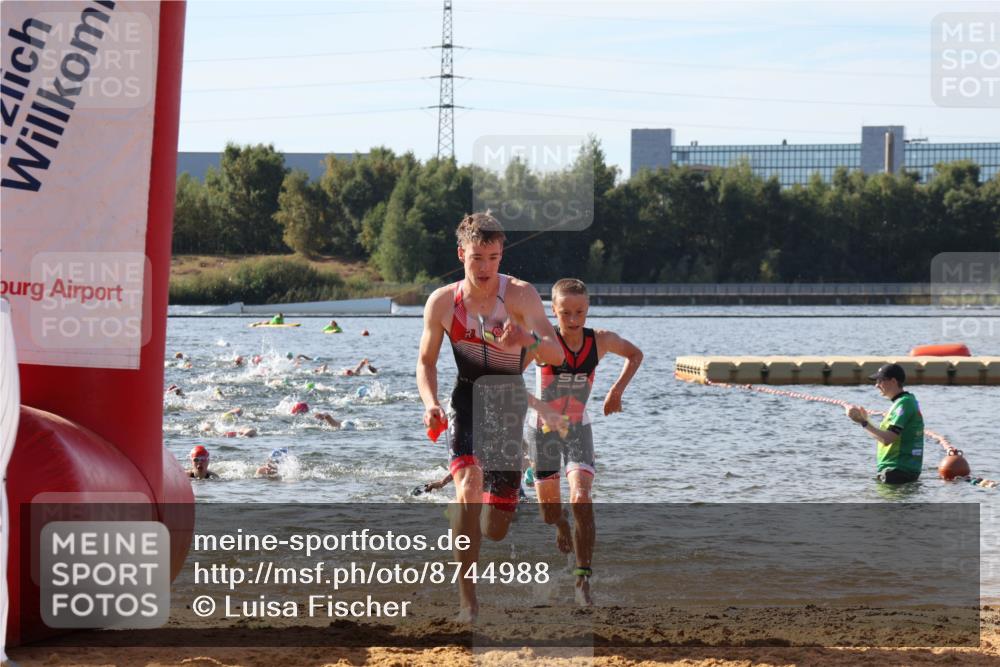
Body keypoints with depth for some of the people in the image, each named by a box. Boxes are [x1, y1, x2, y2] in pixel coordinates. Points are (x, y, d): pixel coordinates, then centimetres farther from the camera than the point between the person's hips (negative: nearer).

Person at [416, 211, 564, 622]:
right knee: (469, 487, -30)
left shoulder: (519, 295, -13)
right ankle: (467, 596, -24)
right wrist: (430, 404, -12)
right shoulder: (442, 302, -6)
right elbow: (426, 361, 7)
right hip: (467, 401, 0)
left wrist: (528, 340, -47)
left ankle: (504, 501, 45)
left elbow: (557, 354, -24)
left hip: (509, 403, 0)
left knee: (495, 531, 3)